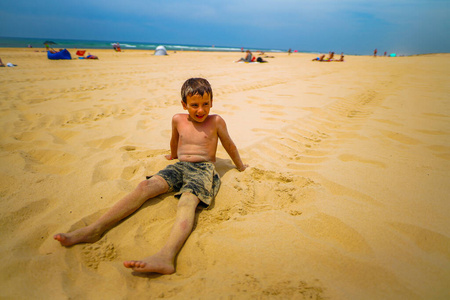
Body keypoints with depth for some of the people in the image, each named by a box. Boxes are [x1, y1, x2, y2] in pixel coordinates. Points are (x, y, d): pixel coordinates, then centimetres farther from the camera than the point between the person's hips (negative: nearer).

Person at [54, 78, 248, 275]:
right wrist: (173, 155, 47)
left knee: (187, 200, -37)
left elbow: (229, 145, 17)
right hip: (179, 166, 4)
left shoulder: (216, 121, 4)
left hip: (203, 168, -4)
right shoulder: (178, 120, 11)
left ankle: (166, 256, -64)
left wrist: (240, 166, 29)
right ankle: (94, 230, -31)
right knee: (145, 187, -24)